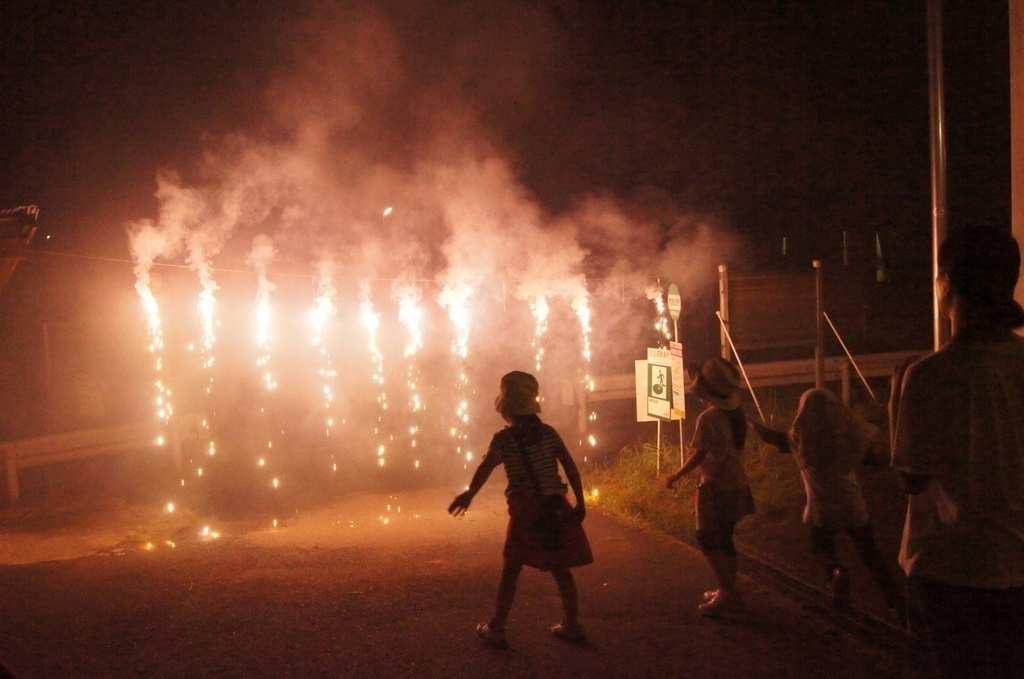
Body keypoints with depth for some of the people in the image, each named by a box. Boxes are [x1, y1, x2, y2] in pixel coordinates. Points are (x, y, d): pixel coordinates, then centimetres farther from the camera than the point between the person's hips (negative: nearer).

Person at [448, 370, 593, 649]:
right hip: (556, 508, 4)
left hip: (525, 511, -3)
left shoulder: (504, 439, -6)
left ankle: (497, 629, 11)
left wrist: (469, 493, -28)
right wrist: (580, 503, 5)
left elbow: (486, 466, -21)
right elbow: (570, 467, 1)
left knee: (511, 570, 7)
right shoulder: (549, 433, 4)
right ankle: (572, 625, 20)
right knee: (561, 570, 14)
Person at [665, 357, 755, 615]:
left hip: (716, 487, -8)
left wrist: (676, 476, -6)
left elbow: (699, 455, -18)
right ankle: (729, 589, 24)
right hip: (737, 485, 8)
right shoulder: (737, 415, 5)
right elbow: (733, 449, 11)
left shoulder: (708, 418, -18)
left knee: (708, 540, -1)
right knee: (724, 539, 17)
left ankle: (727, 592, -4)